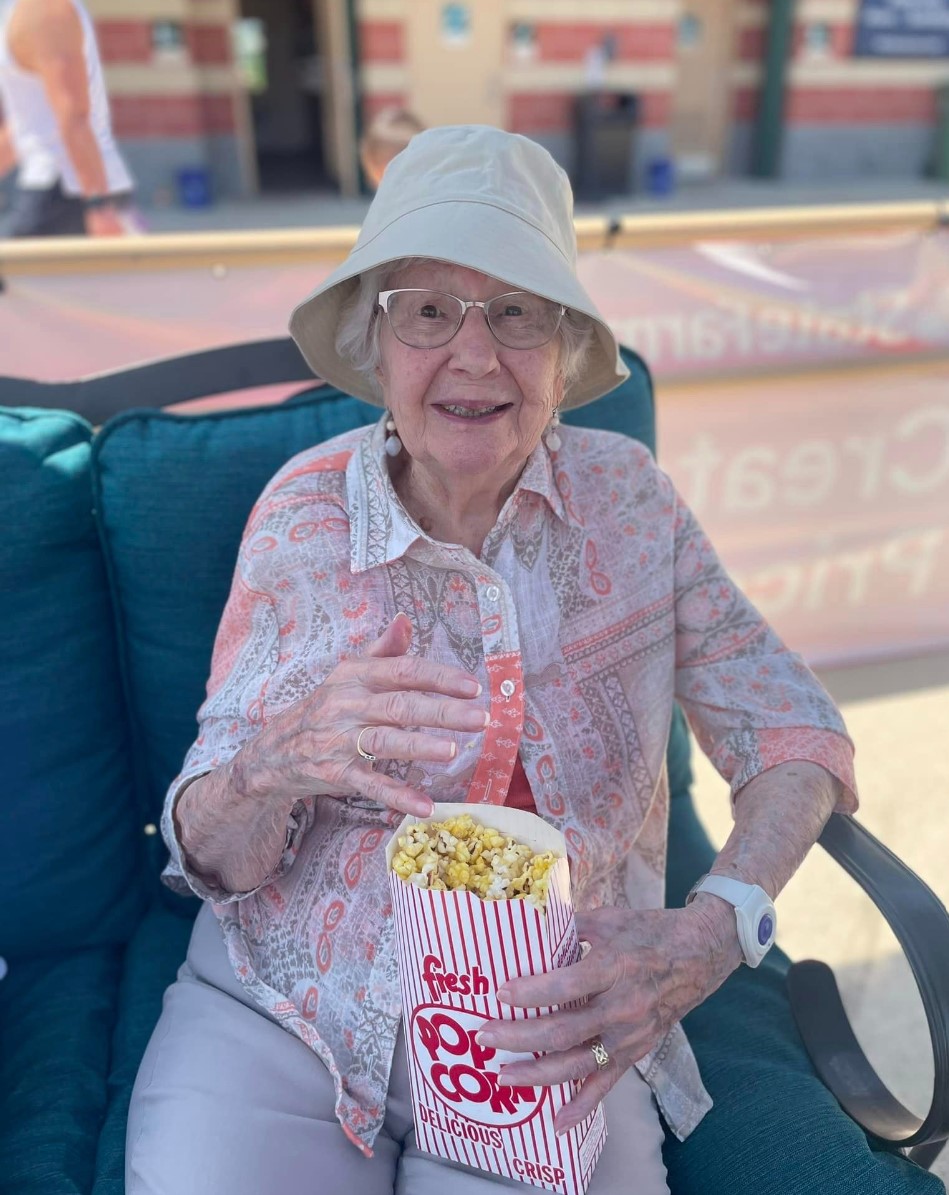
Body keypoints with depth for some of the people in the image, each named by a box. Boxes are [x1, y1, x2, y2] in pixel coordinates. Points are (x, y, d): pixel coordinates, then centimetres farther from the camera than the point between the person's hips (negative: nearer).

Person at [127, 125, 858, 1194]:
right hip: (284, 1017, 0)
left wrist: (713, 930, -20)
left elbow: (791, 730, -3)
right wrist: (275, 767, -30)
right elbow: (209, 857, -7)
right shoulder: (304, 512, -9)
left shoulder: (628, 495, -6)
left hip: (550, 1032, 1)